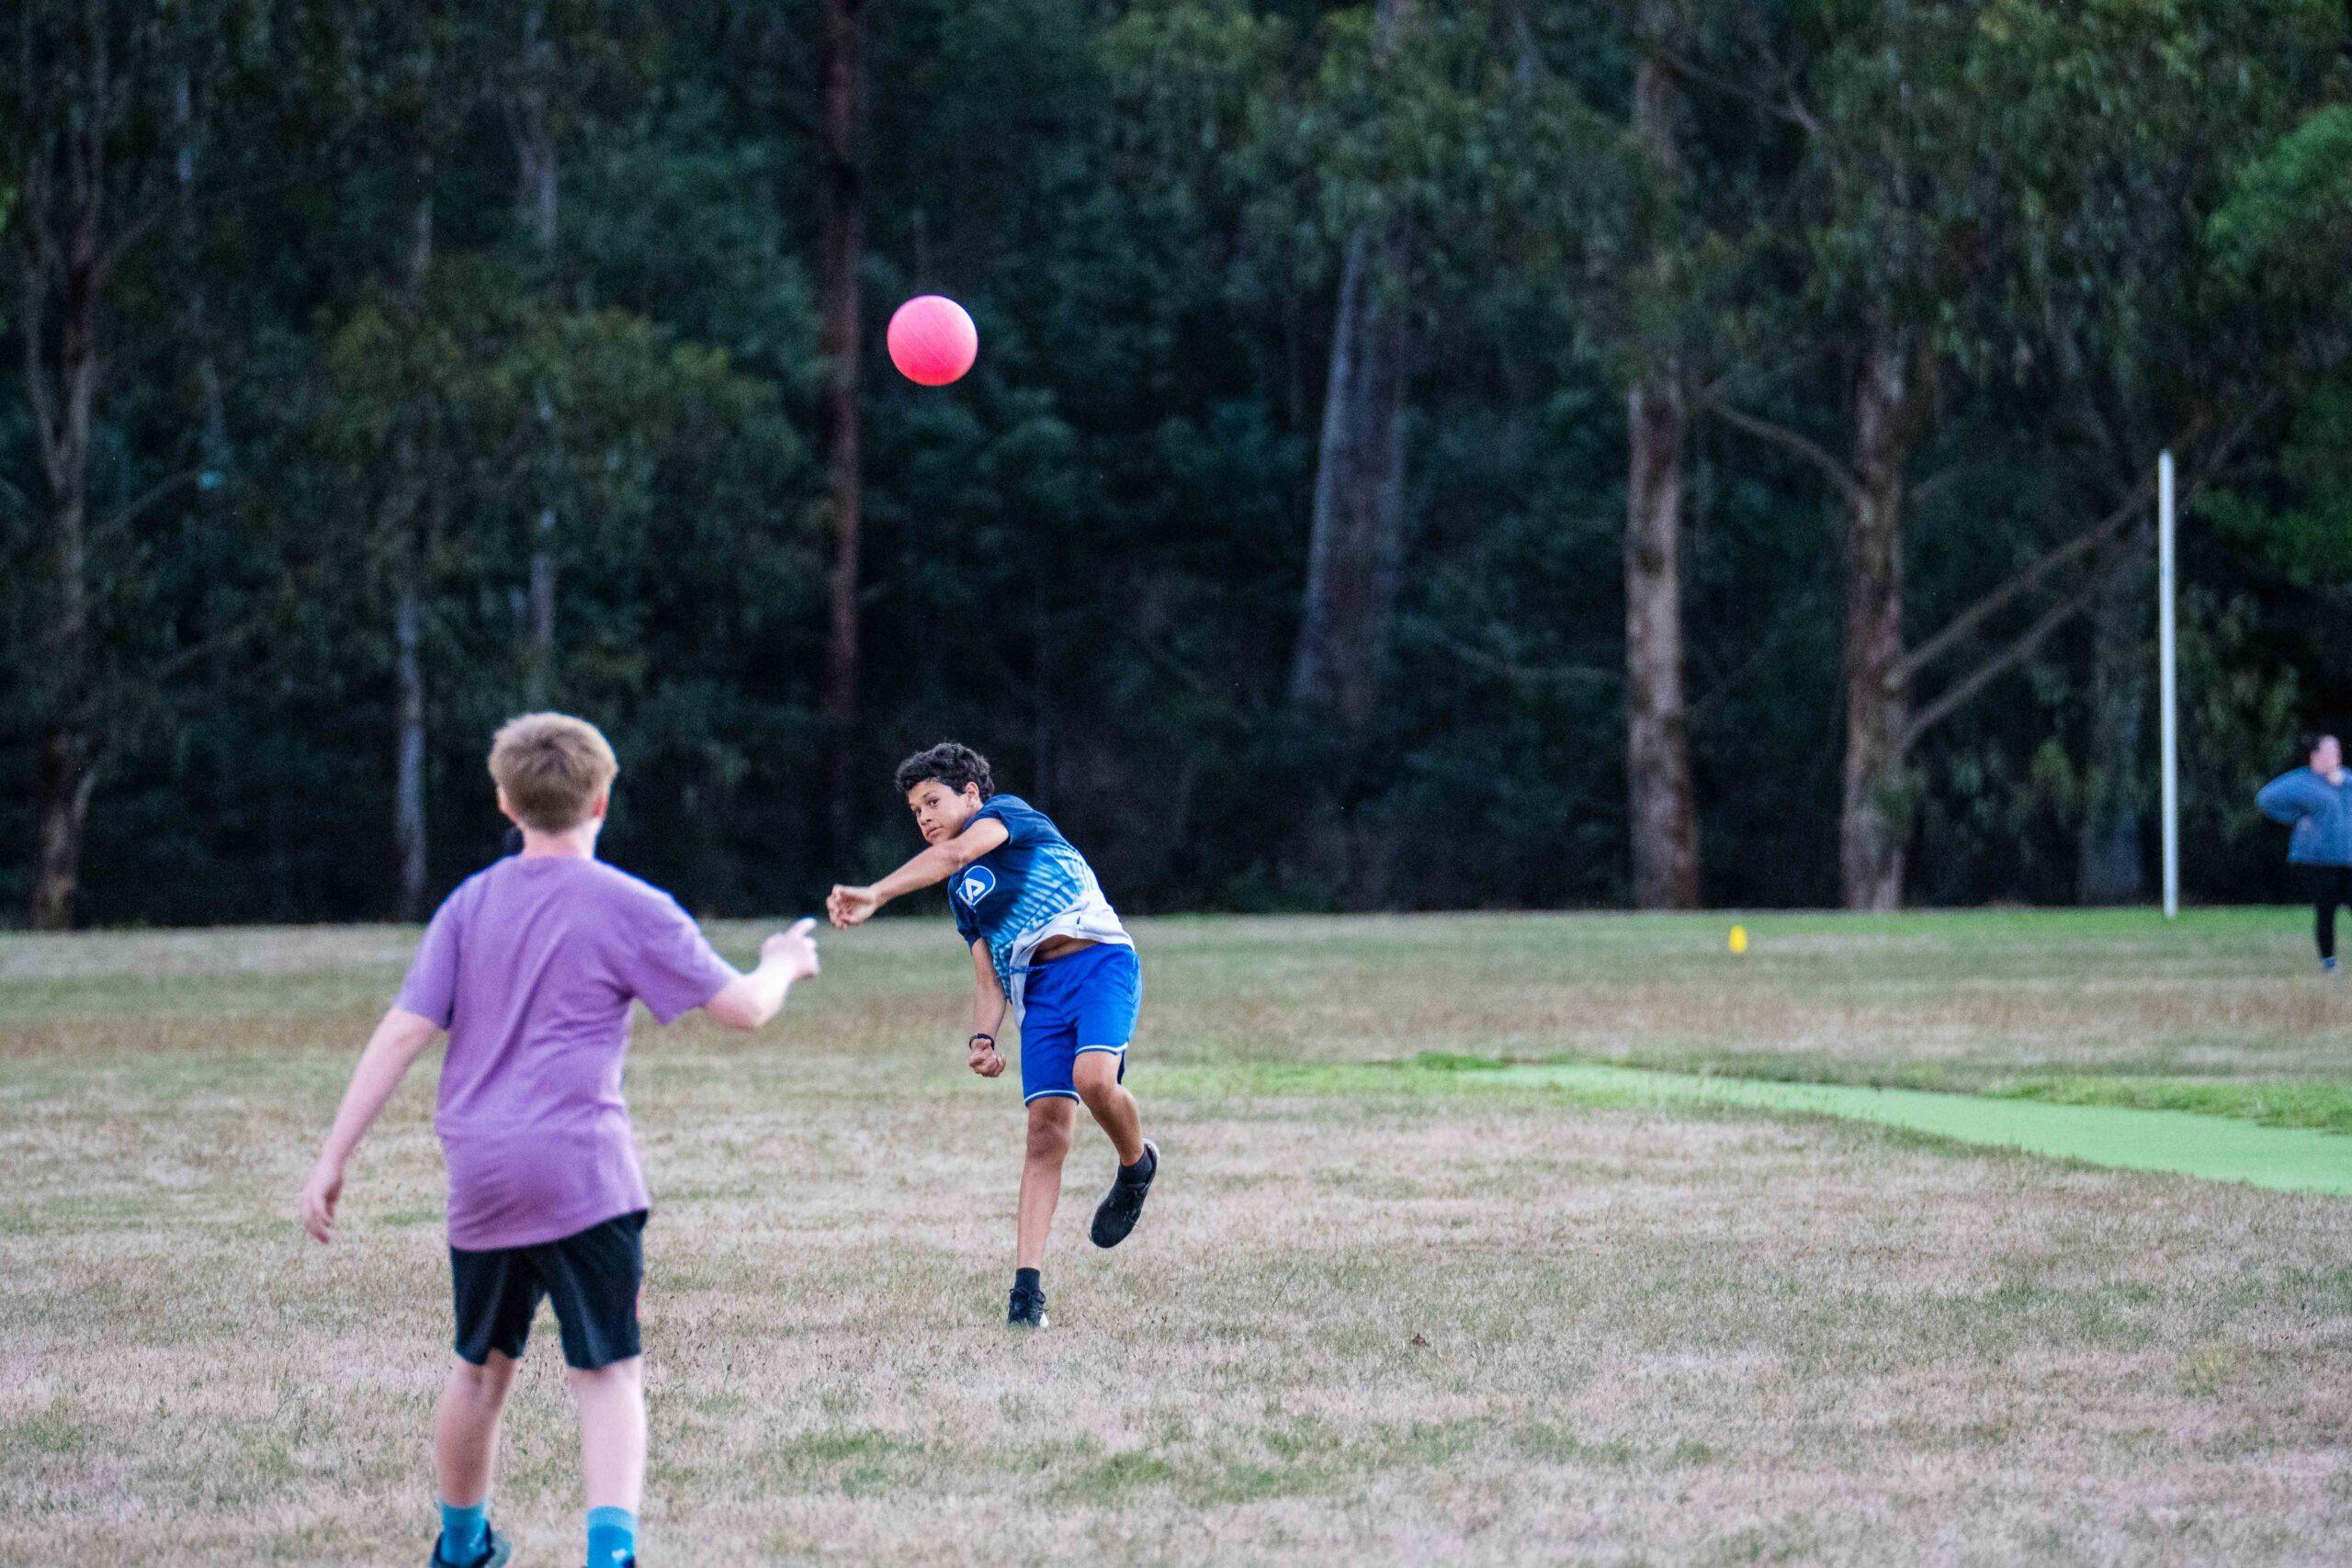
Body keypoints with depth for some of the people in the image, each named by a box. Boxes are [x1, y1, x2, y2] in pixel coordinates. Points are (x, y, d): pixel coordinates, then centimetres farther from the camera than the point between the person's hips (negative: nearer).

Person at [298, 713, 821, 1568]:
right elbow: (743, 1007, 2)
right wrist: (782, 965, 25)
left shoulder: (470, 903, 9)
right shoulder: (628, 908, -2)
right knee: (608, 1374, -3)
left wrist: (332, 1161, 4)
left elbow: (403, 1032, 3)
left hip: (479, 1175, 4)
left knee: (480, 1367, 20)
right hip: (581, 1172, -4)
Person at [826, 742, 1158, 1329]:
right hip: (1037, 987, 6)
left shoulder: (1008, 813, 3)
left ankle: (1136, 1165, 3)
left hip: (1100, 958, -6)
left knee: (1094, 1079, -31)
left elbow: (955, 852, -18)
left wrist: (875, 896, -29)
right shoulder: (962, 892, 24)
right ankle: (1027, 1285, -17)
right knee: (1046, 1126, -8)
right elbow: (989, 974, 19)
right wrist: (983, 1037, -2)